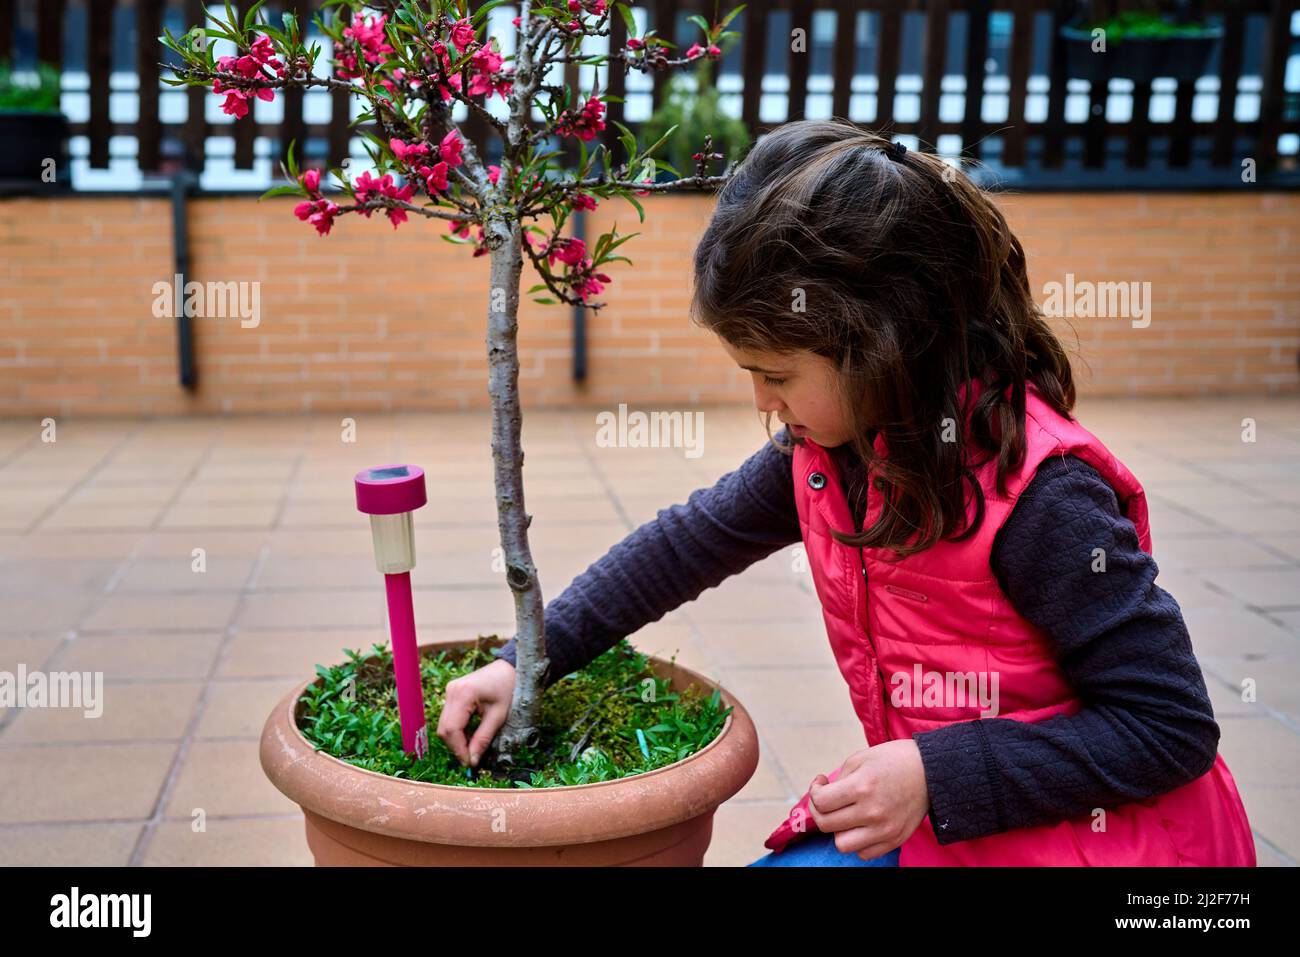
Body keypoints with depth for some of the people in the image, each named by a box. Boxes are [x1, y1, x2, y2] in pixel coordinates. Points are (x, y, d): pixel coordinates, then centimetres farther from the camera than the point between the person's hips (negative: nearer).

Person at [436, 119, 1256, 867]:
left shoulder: (1040, 494, -27)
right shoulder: (827, 443, -5)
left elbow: (1174, 727, -21)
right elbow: (693, 541, 7)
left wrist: (936, 776, -27)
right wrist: (526, 660, 3)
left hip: (1085, 836, -6)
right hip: (938, 819, 7)